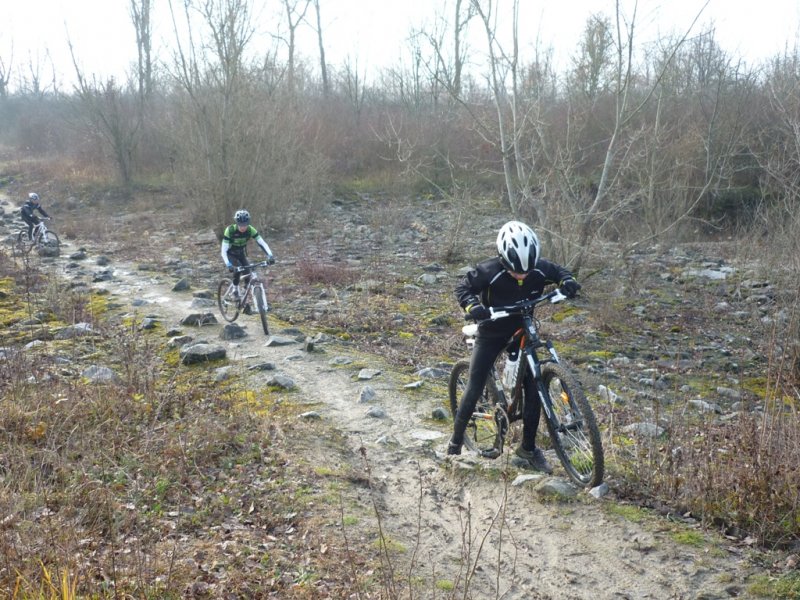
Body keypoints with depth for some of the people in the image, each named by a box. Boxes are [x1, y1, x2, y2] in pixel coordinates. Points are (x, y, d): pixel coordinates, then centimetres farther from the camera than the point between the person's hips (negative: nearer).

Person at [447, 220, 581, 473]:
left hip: (522, 333, 3)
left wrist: (568, 282, -24)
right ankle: (456, 439, 19)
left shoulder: (539, 268, -19)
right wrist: (473, 305, -38)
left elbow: (559, 272, 0)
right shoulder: (489, 271, -29)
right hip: (491, 335, -3)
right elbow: (463, 287, -17)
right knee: (473, 390, -3)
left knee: (534, 390, -2)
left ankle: (528, 448, 14)